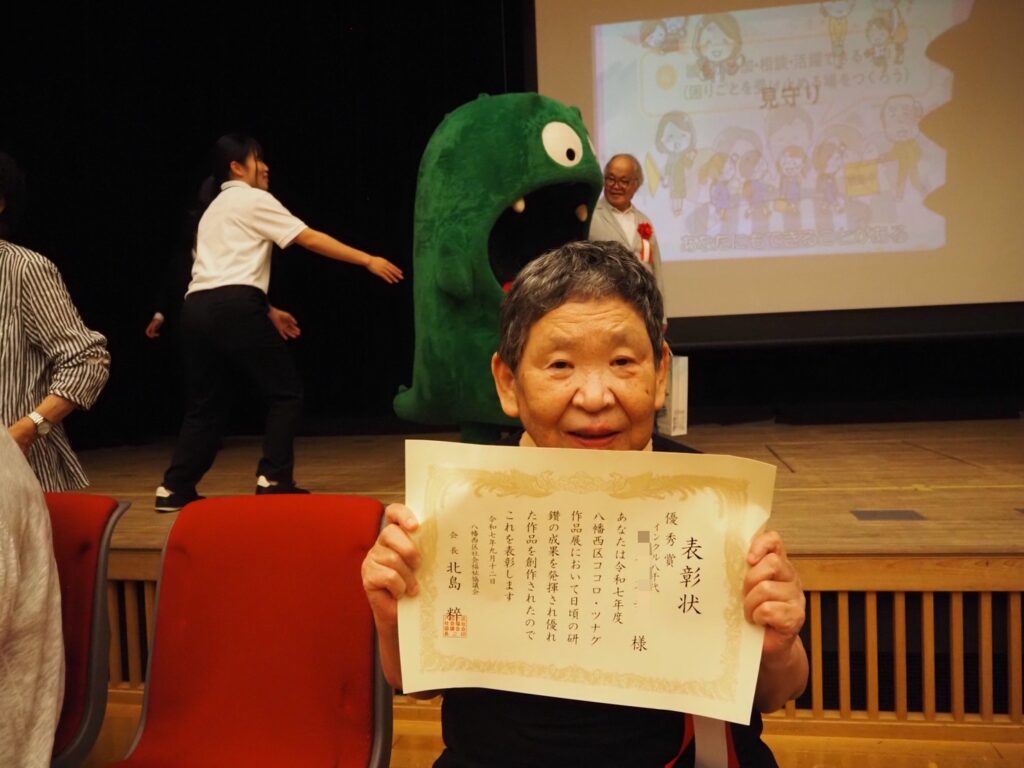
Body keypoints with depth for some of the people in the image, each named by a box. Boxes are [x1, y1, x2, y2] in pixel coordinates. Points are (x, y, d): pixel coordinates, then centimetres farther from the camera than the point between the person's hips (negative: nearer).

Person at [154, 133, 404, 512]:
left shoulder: (214, 211, 30)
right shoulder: (254, 200, 5)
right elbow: (311, 240, -2)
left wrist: (268, 311, 27)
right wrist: (368, 260, -1)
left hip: (197, 308, 8)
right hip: (232, 307, -8)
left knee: (206, 402, 15)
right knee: (284, 390, 3)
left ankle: (174, 488, 13)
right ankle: (274, 480, 0)